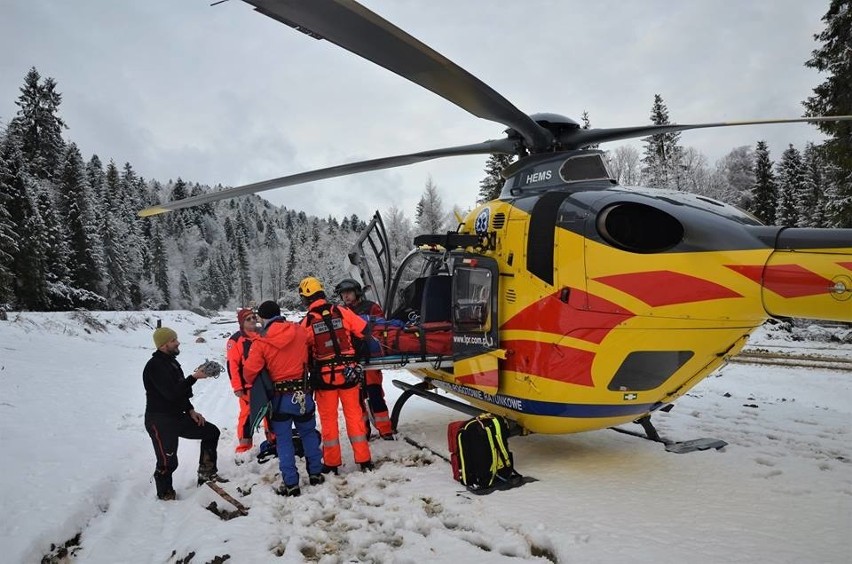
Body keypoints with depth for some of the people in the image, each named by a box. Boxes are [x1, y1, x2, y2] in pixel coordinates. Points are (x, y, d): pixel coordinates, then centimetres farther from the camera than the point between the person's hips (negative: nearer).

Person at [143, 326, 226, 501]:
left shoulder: (171, 362, 12)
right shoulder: (155, 366, -19)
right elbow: (172, 393, -27)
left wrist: (190, 411, 9)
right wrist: (194, 377, -26)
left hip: (177, 416, 9)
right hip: (159, 421, -9)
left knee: (211, 431, 9)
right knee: (168, 462, -6)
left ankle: (206, 472, 18)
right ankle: (165, 495, 16)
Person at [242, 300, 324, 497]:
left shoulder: (262, 341, -11)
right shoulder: (300, 331, -4)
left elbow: (250, 371, -10)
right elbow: (308, 356, 10)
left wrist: (254, 384, 11)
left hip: (280, 396, -2)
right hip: (302, 392, 3)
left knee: (284, 440, 7)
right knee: (308, 433, 19)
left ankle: (290, 484, 7)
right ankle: (315, 473, 23)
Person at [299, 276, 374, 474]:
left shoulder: (307, 322, -9)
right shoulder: (342, 312, -6)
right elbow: (365, 331, -3)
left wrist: (310, 372, 14)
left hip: (324, 376, -1)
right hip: (348, 372, 1)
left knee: (328, 419, 12)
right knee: (354, 414, 11)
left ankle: (332, 464, 19)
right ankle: (364, 460, 14)